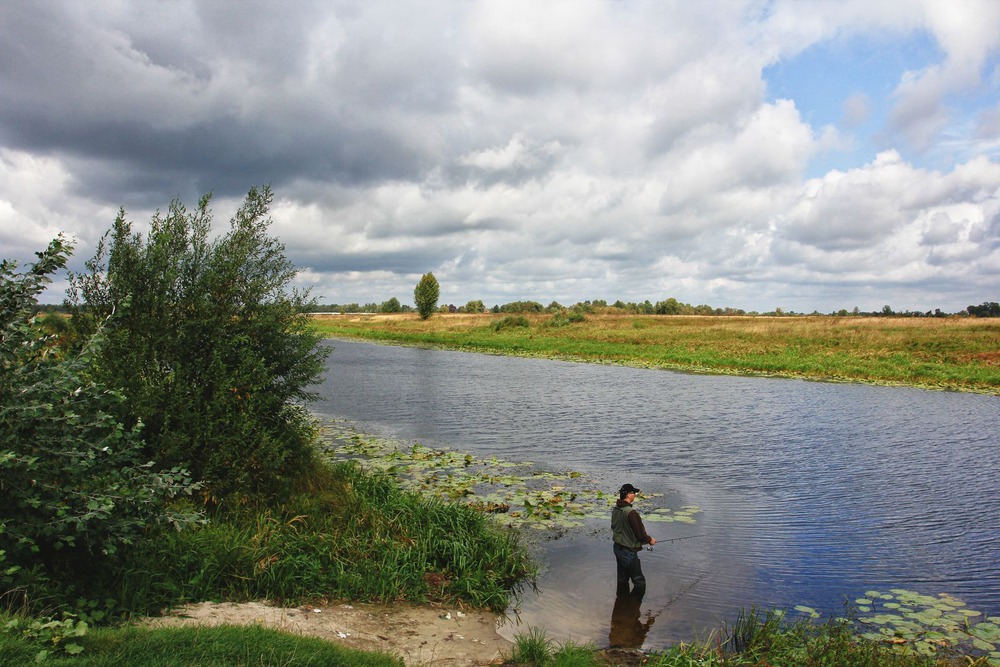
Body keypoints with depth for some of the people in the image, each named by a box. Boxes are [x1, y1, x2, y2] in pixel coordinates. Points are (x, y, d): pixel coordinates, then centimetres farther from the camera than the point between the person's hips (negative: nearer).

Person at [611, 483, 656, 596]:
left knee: (622, 579, 22)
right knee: (639, 583, 5)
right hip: (629, 551, -9)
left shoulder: (615, 509, 1)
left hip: (617, 548, 9)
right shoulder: (631, 512, -26)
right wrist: (650, 540, -1)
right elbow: (640, 534, -23)